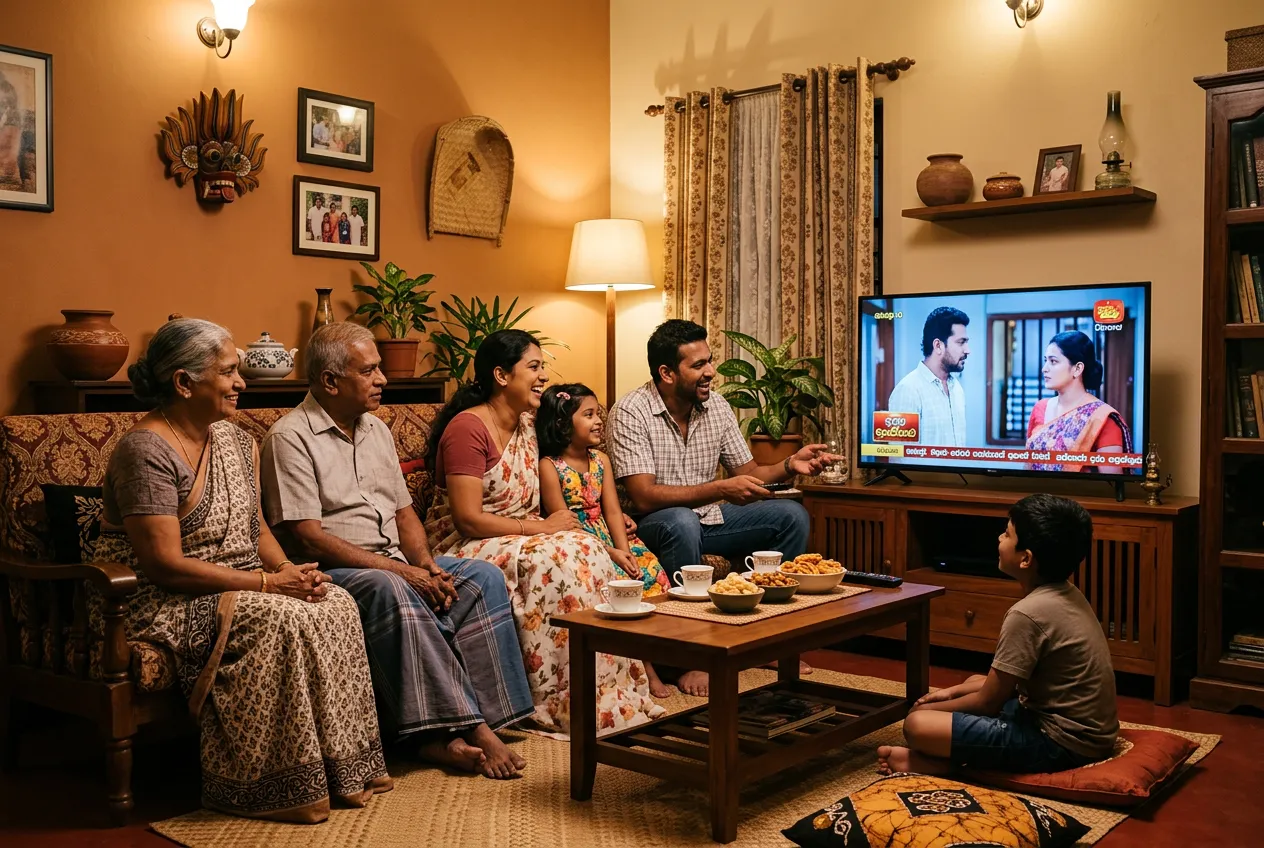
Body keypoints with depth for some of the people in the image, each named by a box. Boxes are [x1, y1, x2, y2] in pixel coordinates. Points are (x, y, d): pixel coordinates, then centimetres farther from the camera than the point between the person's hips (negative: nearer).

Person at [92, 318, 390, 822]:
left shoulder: (235, 440, 10)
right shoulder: (146, 452, -17)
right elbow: (166, 565, -22)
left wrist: (288, 569, -6)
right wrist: (267, 583, -22)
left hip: (234, 588, 8)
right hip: (163, 604, -8)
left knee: (335, 604, -14)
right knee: (280, 619, -30)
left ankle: (340, 766, -6)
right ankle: (279, 787, -17)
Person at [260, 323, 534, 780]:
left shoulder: (377, 429, 17)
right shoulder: (291, 438, -8)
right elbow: (308, 538, -16)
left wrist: (424, 563, -3)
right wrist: (399, 570, -20)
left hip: (396, 565, 8)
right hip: (332, 572, -7)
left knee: (483, 577, -15)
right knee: (388, 590, -38)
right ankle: (469, 727, -34)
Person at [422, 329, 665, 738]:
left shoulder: (527, 424, 12)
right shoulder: (467, 428, -14)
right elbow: (468, 519, -21)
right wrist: (542, 527, -18)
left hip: (518, 539, 8)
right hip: (467, 549, -8)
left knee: (588, 552, -19)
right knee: (557, 559, -31)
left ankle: (611, 689, -18)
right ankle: (565, 704, -24)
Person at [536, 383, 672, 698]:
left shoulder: (600, 460, 11)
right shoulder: (550, 467, -8)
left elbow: (612, 511, 4)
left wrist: (624, 550, -13)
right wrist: (610, 553, -19)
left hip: (608, 538, 6)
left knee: (649, 567, -16)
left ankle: (647, 661, -14)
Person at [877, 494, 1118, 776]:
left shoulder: (1028, 613, -22)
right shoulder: (1065, 595, 6)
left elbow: (988, 703, -14)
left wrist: (932, 708, 2)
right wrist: (954, 691, 13)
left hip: (1061, 741, -10)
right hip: (1087, 729, 10)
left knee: (917, 725, -19)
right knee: (975, 681, 27)